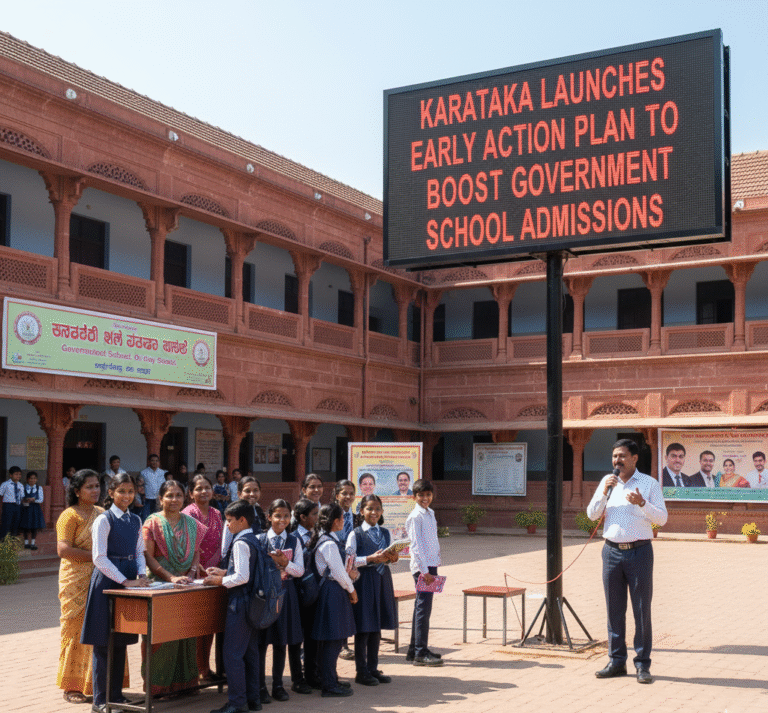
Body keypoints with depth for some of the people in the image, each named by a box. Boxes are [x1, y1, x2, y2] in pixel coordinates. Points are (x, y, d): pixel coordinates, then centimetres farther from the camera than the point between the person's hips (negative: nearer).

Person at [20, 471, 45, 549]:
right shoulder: (24, 488, 3)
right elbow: (21, 498, -5)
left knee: (35, 527, 4)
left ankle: (32, 543, 13)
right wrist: (25, 500, -26)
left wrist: (34, 500, -19)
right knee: (26, 527, 3)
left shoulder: (39, 488, 4)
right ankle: (26, 543, 14)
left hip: (36, 508, 1)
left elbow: (41, 499, -2)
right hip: (26, 508, -1)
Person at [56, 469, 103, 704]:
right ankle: (71, 686, 6)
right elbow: (63, 549, -16)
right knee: (77, 630, -3)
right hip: (78, 581, -6)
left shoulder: (102, 513, 15)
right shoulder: (70, 515, -6)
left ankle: (94, 683, 12)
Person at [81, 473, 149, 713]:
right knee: (103, 642, -2)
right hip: (107, 581, -6)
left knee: (121, 641, 11)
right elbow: (99, 558, -13)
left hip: (129, 581, 6)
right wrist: (125, 581, -16)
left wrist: (140, 575, -3)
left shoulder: (136, 520, 11)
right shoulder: (104, 520, -8)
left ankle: (116, 694, 19)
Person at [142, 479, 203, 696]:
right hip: (160, 584, -4)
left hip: (187, 585, 4)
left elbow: (196, 552, 10)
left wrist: (191, 573, -9)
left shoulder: (191, 523, 10)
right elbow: (148, 556, -10)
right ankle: (159, 683, 5)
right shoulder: (153, 522, -3)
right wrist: (171, 577, -18)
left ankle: (185, 679, 16)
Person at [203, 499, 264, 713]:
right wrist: (225, 572, 18)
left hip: (240, 602, -10)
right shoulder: (255, 541, 12)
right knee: (250, 652, 14)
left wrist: (221, 581, -11)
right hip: (253, 603, 10)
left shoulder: (241, 543, -16)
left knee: (233, 654, -4)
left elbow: (242, 577, -23)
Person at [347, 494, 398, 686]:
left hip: (382, 579, 6)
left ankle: (373, 668, 20)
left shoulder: (385, 533, 11)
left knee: (377, 627, 10)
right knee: (363, 628, -1)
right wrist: (371, 559, -23)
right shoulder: (355, 534, -6)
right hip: (364, 580, -5)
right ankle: (361, 672, 8)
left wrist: (391, 558, -6)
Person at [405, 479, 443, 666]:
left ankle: (414, 650, 20)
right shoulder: (415, 517, -11)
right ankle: (420, 654, -4)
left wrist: (433, 568, 15)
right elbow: (416, 545, -15)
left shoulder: (430, 514, 15)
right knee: (423, 608, -8)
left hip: (431, 565, 9)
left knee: (422, 608, 13)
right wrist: (424, 571, -18)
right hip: (422, 567, -9)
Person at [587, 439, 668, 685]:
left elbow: (662, 518, -5)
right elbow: (592, 514, 6)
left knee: (642, 610, -1)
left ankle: (643, 665, 6)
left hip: (639, 551, -3)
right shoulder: (607, 481, 10)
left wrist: (642, 503, -21)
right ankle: (616, 662, 14)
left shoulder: (650, 484, 1)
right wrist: (604, 492, -10)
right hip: (612, 551, 3)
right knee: (614, 610, 6)